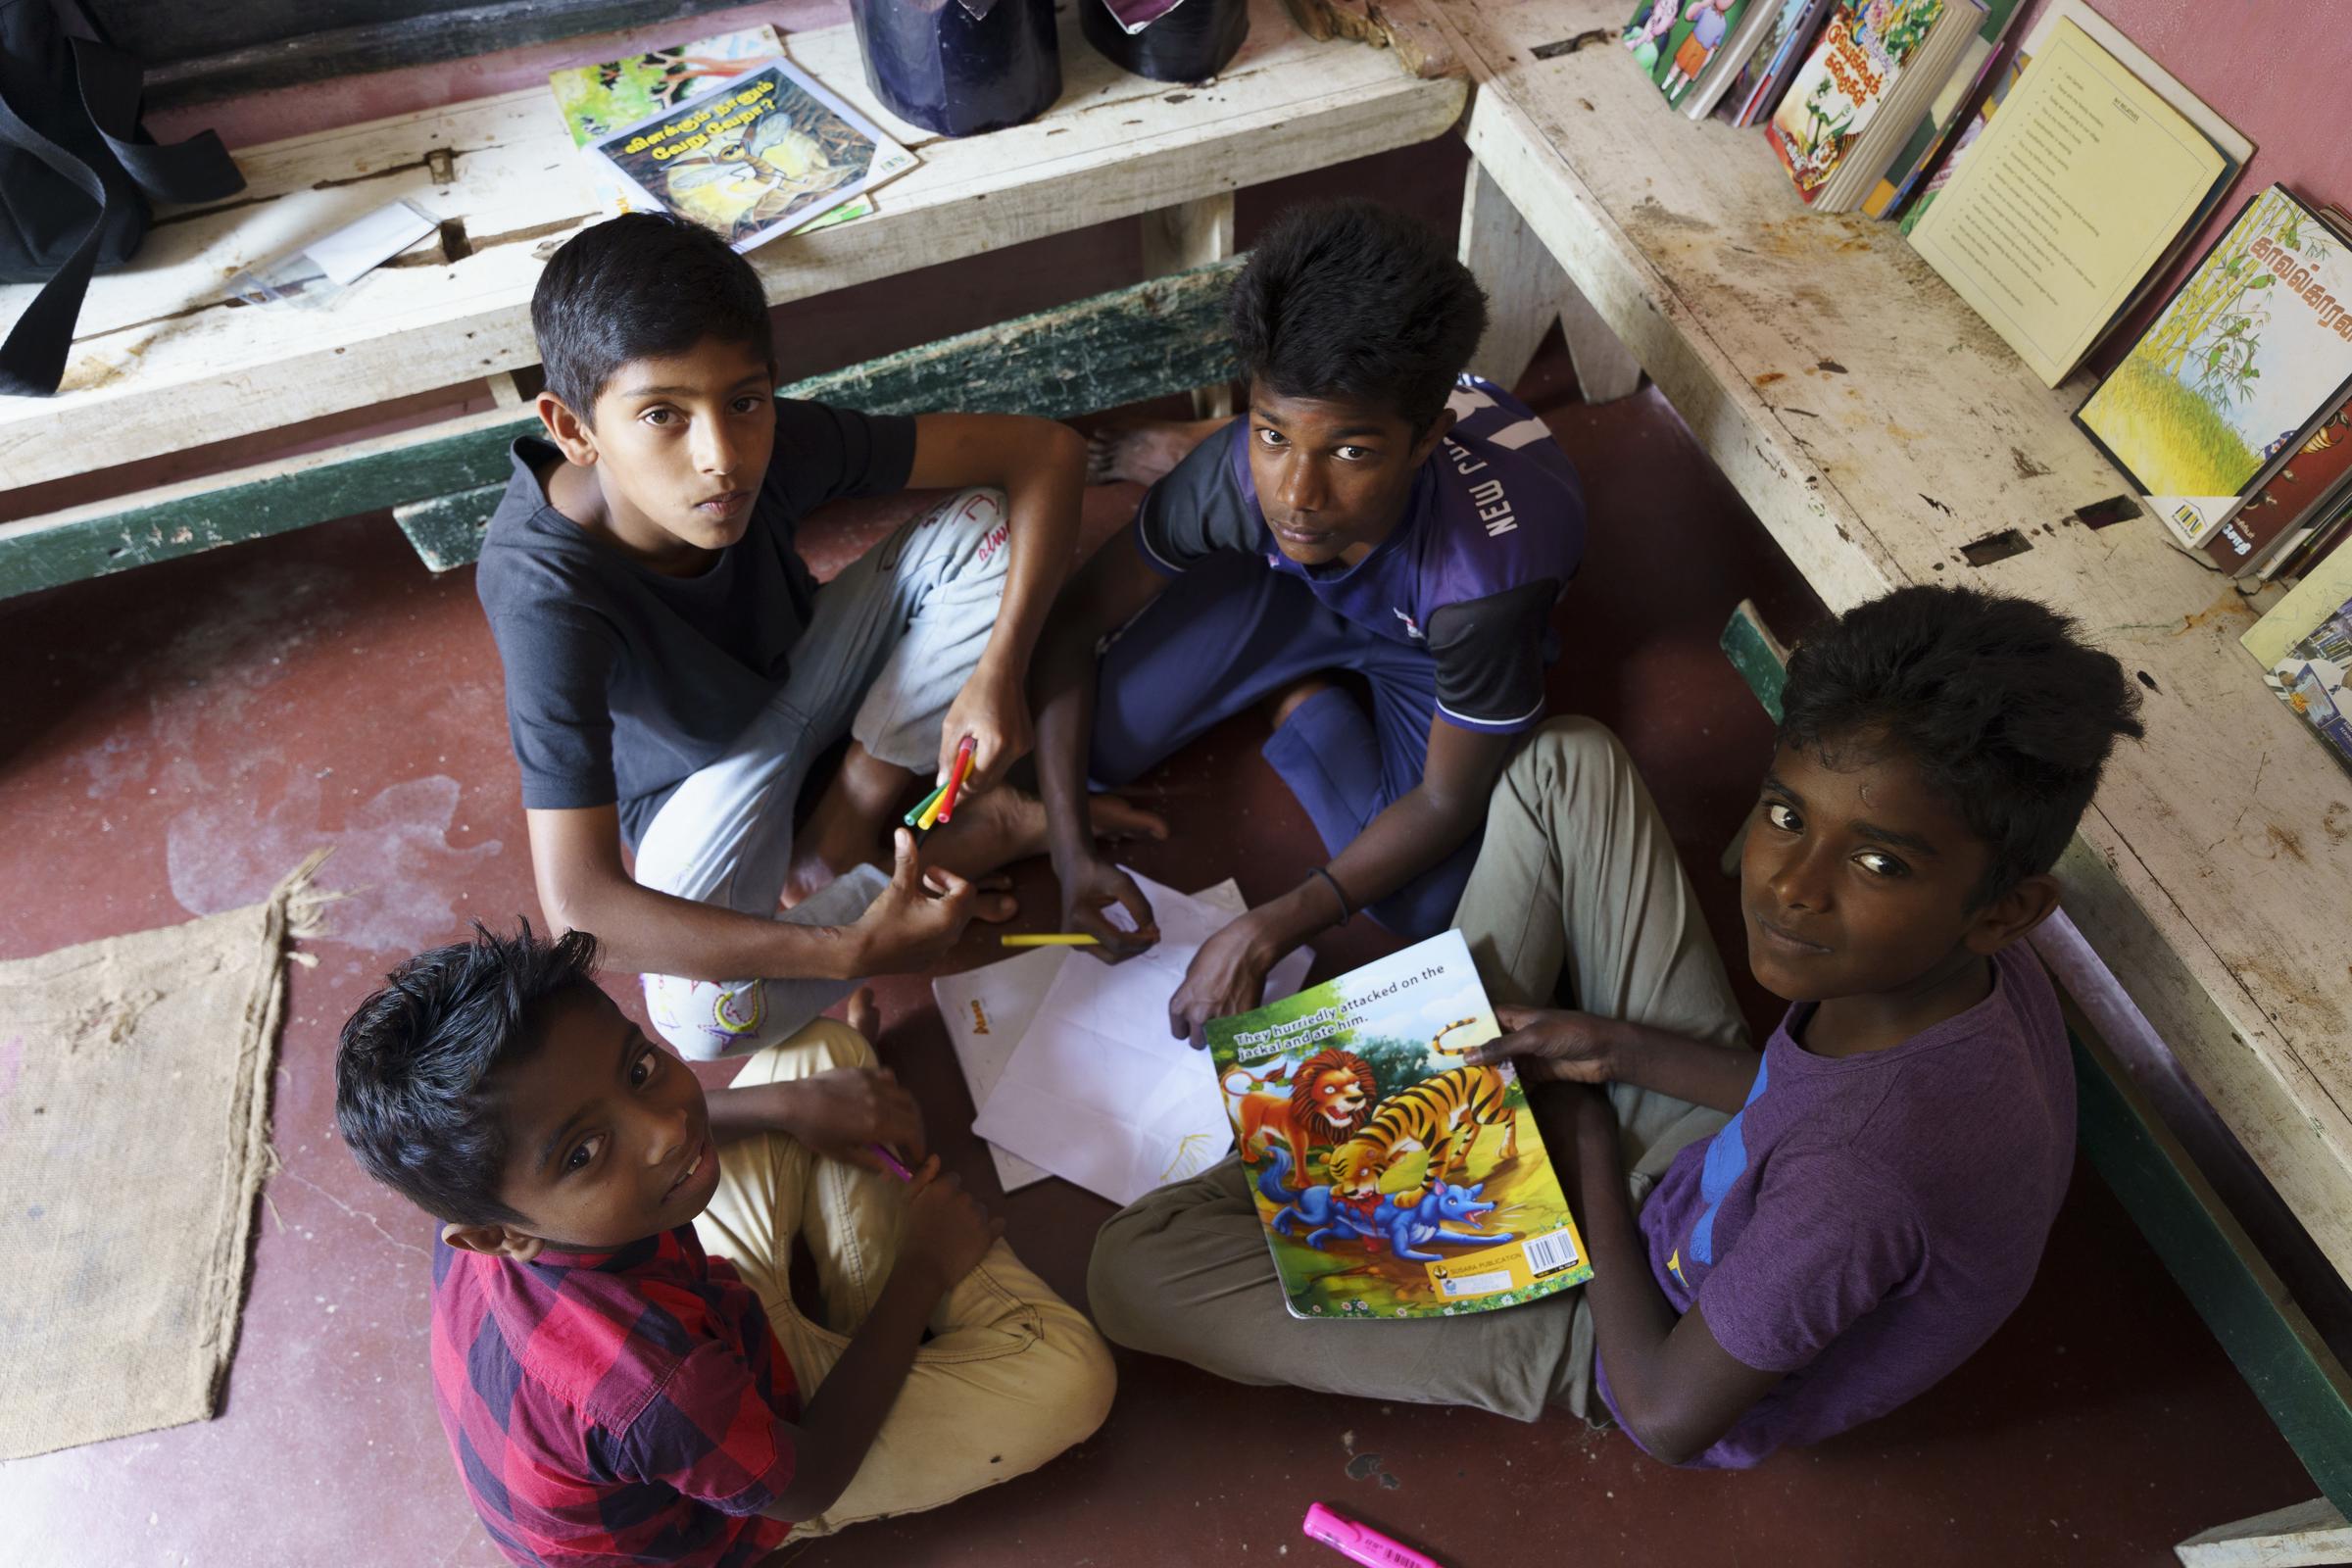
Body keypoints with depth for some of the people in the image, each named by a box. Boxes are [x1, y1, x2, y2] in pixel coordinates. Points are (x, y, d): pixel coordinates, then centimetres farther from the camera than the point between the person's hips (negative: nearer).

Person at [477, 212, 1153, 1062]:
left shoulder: (779, 442, -27)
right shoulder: (544, 588, -36)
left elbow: (1049, 451, -22)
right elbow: (579, 903, -39)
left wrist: (997, 672, -33)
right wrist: (852, 952, -42)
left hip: (805, 673, 3)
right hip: (706, 777, -3)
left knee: (983, 522, -18)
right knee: (703, 1013, -31)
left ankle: (842, 832, -10)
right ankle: (977, 831, -10)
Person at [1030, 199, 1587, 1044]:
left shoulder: (1488, 570, -44)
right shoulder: (1241, 470, -35)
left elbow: (1449, 800, -29)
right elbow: (1070, 621, -20)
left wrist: (1266, 933, -32)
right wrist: (1071, 849, -26)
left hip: (1431, 646, -1)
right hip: (1293, 585, 2)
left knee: (1424, 908, -16)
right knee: (1095, 744, -10)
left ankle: (1298, 693, 7)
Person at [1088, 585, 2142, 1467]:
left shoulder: (1866, 1173, -44)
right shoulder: (1971, 970, -21)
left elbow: (1670, 1417, -26)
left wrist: (1587, 1144, -15)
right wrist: (1617, 1046, -6)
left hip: (1637, 1337, -6)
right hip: (1722, 1184, 7)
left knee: (1134, 1268, -15)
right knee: (1569, 764, 0)